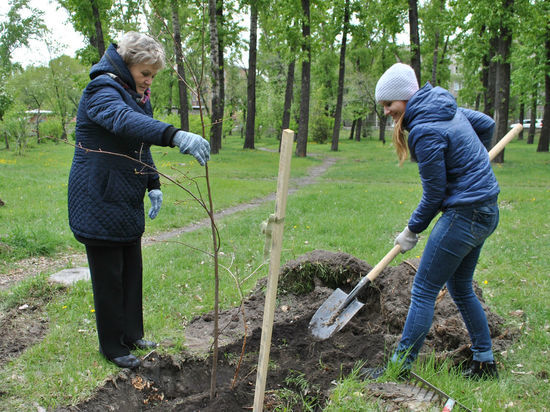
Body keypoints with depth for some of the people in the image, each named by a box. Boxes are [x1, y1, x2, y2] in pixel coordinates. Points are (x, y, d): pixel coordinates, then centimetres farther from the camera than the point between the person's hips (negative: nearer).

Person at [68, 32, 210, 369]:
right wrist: (175, 135, -55)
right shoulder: (102, 91, -16)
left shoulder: (136, 96, 14)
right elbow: (123, 120, -40)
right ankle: (113, 346, 16)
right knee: (109, 275, 1)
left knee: (132, 269, 16)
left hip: (128, 202, 9)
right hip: (100, 202, -9)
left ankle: (132, 335, 31)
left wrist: (154, 185, 9)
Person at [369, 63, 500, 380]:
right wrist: (474, 160, 37)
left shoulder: (425, 130, -21)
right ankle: (485, 363, 29)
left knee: (424, 292, -2)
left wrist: (413, 230, -1)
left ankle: (400, 367, 6)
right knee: (461, 288, 19)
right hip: (486, 211, 10)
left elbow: (434, 193, -15)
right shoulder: (447, 107, 6)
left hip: (464, 216, -10)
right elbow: (486, 124, 22)